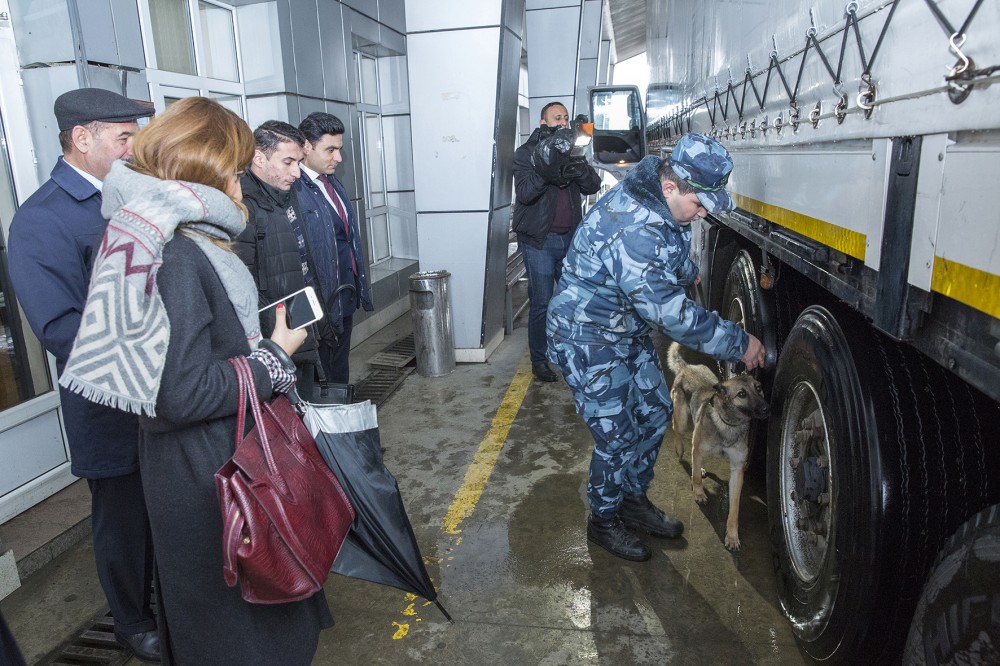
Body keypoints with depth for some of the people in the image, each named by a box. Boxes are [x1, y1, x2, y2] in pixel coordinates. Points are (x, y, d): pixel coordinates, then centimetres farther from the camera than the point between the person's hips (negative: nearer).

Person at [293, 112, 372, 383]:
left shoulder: (334, 183, 10)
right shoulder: (295, 190, -19)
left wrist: (360, 287, 16)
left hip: (346, 297, 8)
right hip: (322, 304, -8)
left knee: (341, 371, 22)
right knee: (323, 380, 7)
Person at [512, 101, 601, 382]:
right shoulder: (525, 153, -1)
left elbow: (593, 186, 0)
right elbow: (524, 193, -15)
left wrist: (576, 164, -18)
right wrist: (545, 169, -28)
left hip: (570, 238, 5)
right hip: (539, 240, -5)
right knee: (541, 303, -3)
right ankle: (539, 361, 10)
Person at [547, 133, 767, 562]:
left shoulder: (662, 204, -2)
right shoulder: (633, 228, -34)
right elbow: (669, 313, -32)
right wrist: (738, 344, -25)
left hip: (628, 329, 10)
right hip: (589, 338, -10)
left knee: (655, 411, 16)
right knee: (617, 436, -2)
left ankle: (634, 500, 36)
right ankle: (603, 522, 23)